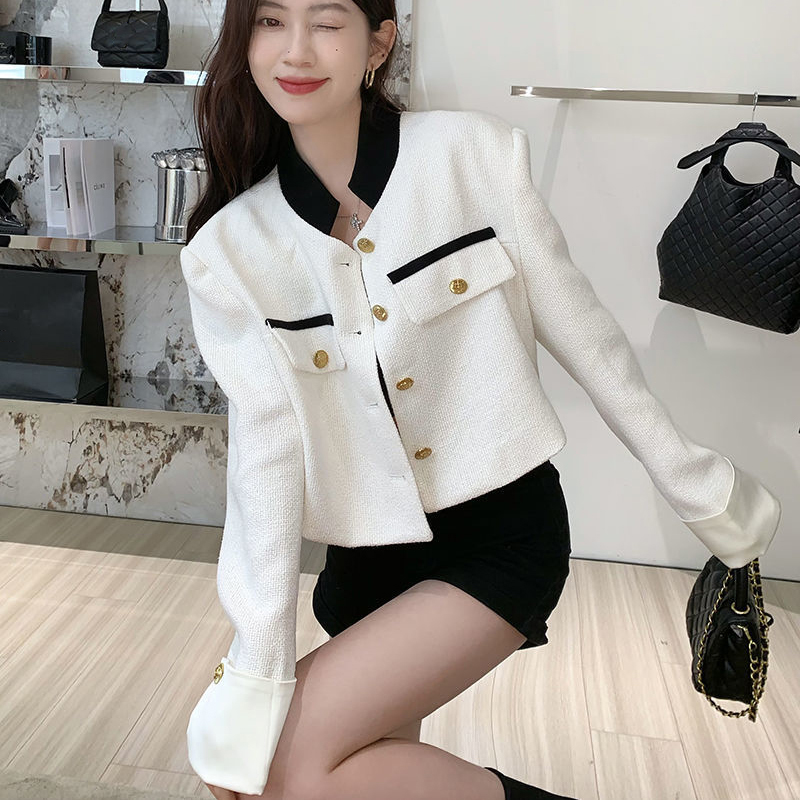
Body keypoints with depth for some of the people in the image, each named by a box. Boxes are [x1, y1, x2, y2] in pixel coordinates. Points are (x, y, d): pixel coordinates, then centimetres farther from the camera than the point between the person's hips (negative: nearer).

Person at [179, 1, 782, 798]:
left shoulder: (476, 154, -8)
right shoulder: (229, 250, -4)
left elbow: (577, 325, -2)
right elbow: (264, 447, -11)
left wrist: (693, 484, 5)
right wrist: (254, 675, -15)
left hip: (505, 530, -3)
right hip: (368, 559, 4)